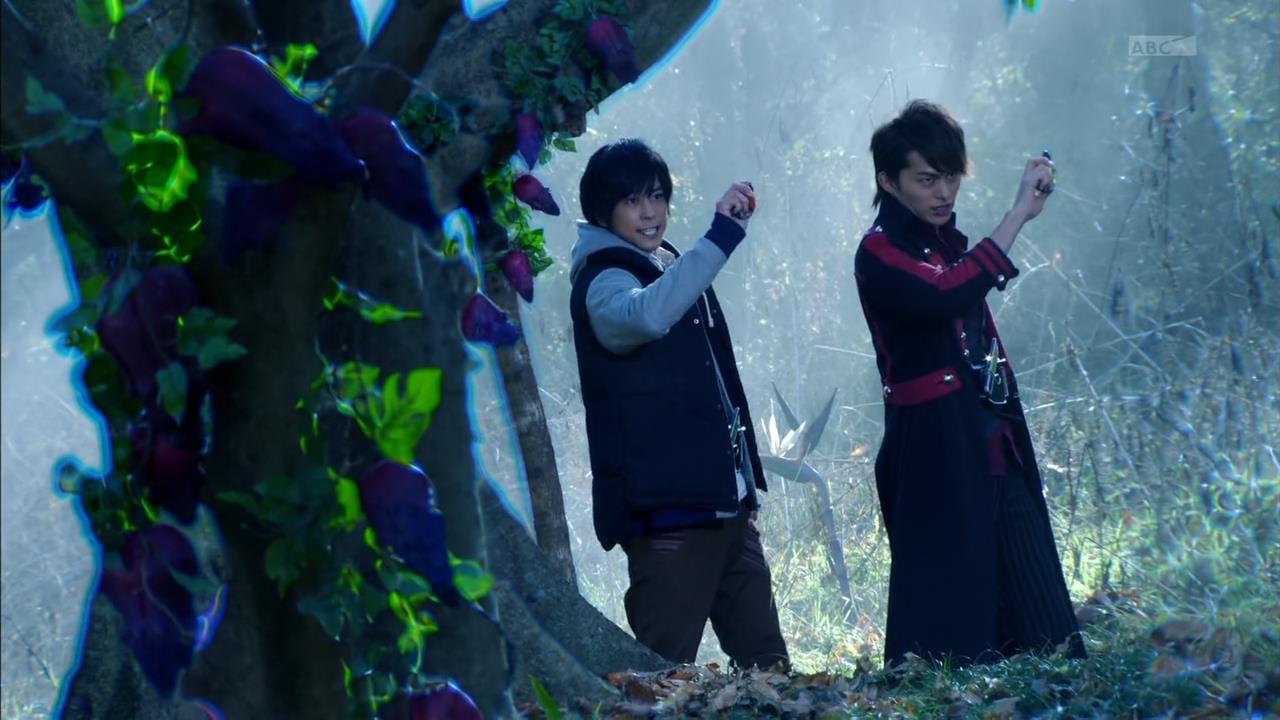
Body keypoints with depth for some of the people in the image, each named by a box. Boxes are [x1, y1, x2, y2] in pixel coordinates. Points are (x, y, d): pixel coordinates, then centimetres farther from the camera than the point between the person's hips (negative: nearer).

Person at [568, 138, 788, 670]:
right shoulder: (602, 282, -8)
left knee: (766, 663, 8)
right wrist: (723, 232, -36)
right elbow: (647, 315, -34)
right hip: (667, 507, -9)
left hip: (725, 501, 9)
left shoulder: (672, 270, 18)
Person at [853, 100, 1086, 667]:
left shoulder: (948, 242, 15)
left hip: (995, 451, 8)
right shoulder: (880, 255, -10)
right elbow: (945, 298, -30)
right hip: (935, 456, -8)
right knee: (950, 615, -7)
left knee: (1036, 623, 4)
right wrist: (1019, 214, -28)